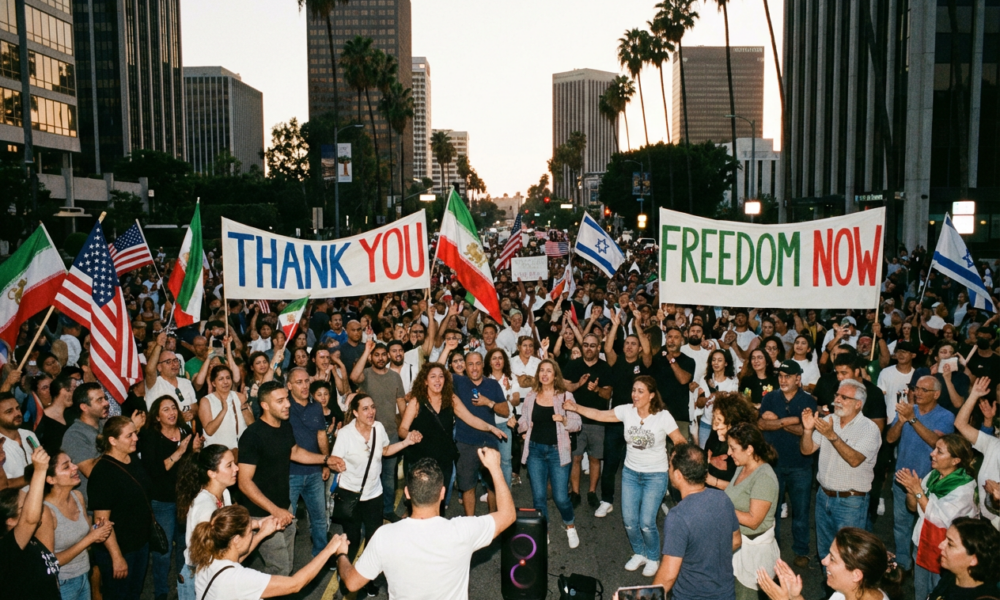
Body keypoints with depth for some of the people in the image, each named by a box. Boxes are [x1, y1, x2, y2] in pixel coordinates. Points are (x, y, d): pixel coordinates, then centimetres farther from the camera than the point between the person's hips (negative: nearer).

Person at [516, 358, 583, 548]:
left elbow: (577, 424, -3)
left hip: (557, 451, -3)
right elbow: (523, 420, 14)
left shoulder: (565, 396, -3)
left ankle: (570, 526, 28)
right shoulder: (531, 396, 5)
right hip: (535, 450, 3)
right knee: (538, 496, 5)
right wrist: (522, 428, -8)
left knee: (561, 497, -2)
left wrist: (564, 419, -22)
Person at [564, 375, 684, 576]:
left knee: (646, 523, -7)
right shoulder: (626, 411, -8)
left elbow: (680, 442, -11)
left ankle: (653, 558, 22)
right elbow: (599, 415, -8)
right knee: (629, 520, 4)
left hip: (655, 476, -3)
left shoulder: (663, 416, -16)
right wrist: (576, 407, -19)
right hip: (631, 472, 4)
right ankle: (639, 553, 33)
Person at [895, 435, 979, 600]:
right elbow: (913, 507, 6)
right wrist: (910, 489, -14)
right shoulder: (933, 476, -2)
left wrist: (918, 491, -25)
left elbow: (940, 519, -24)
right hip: (922, 545, 6)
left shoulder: (965, 488, -19)